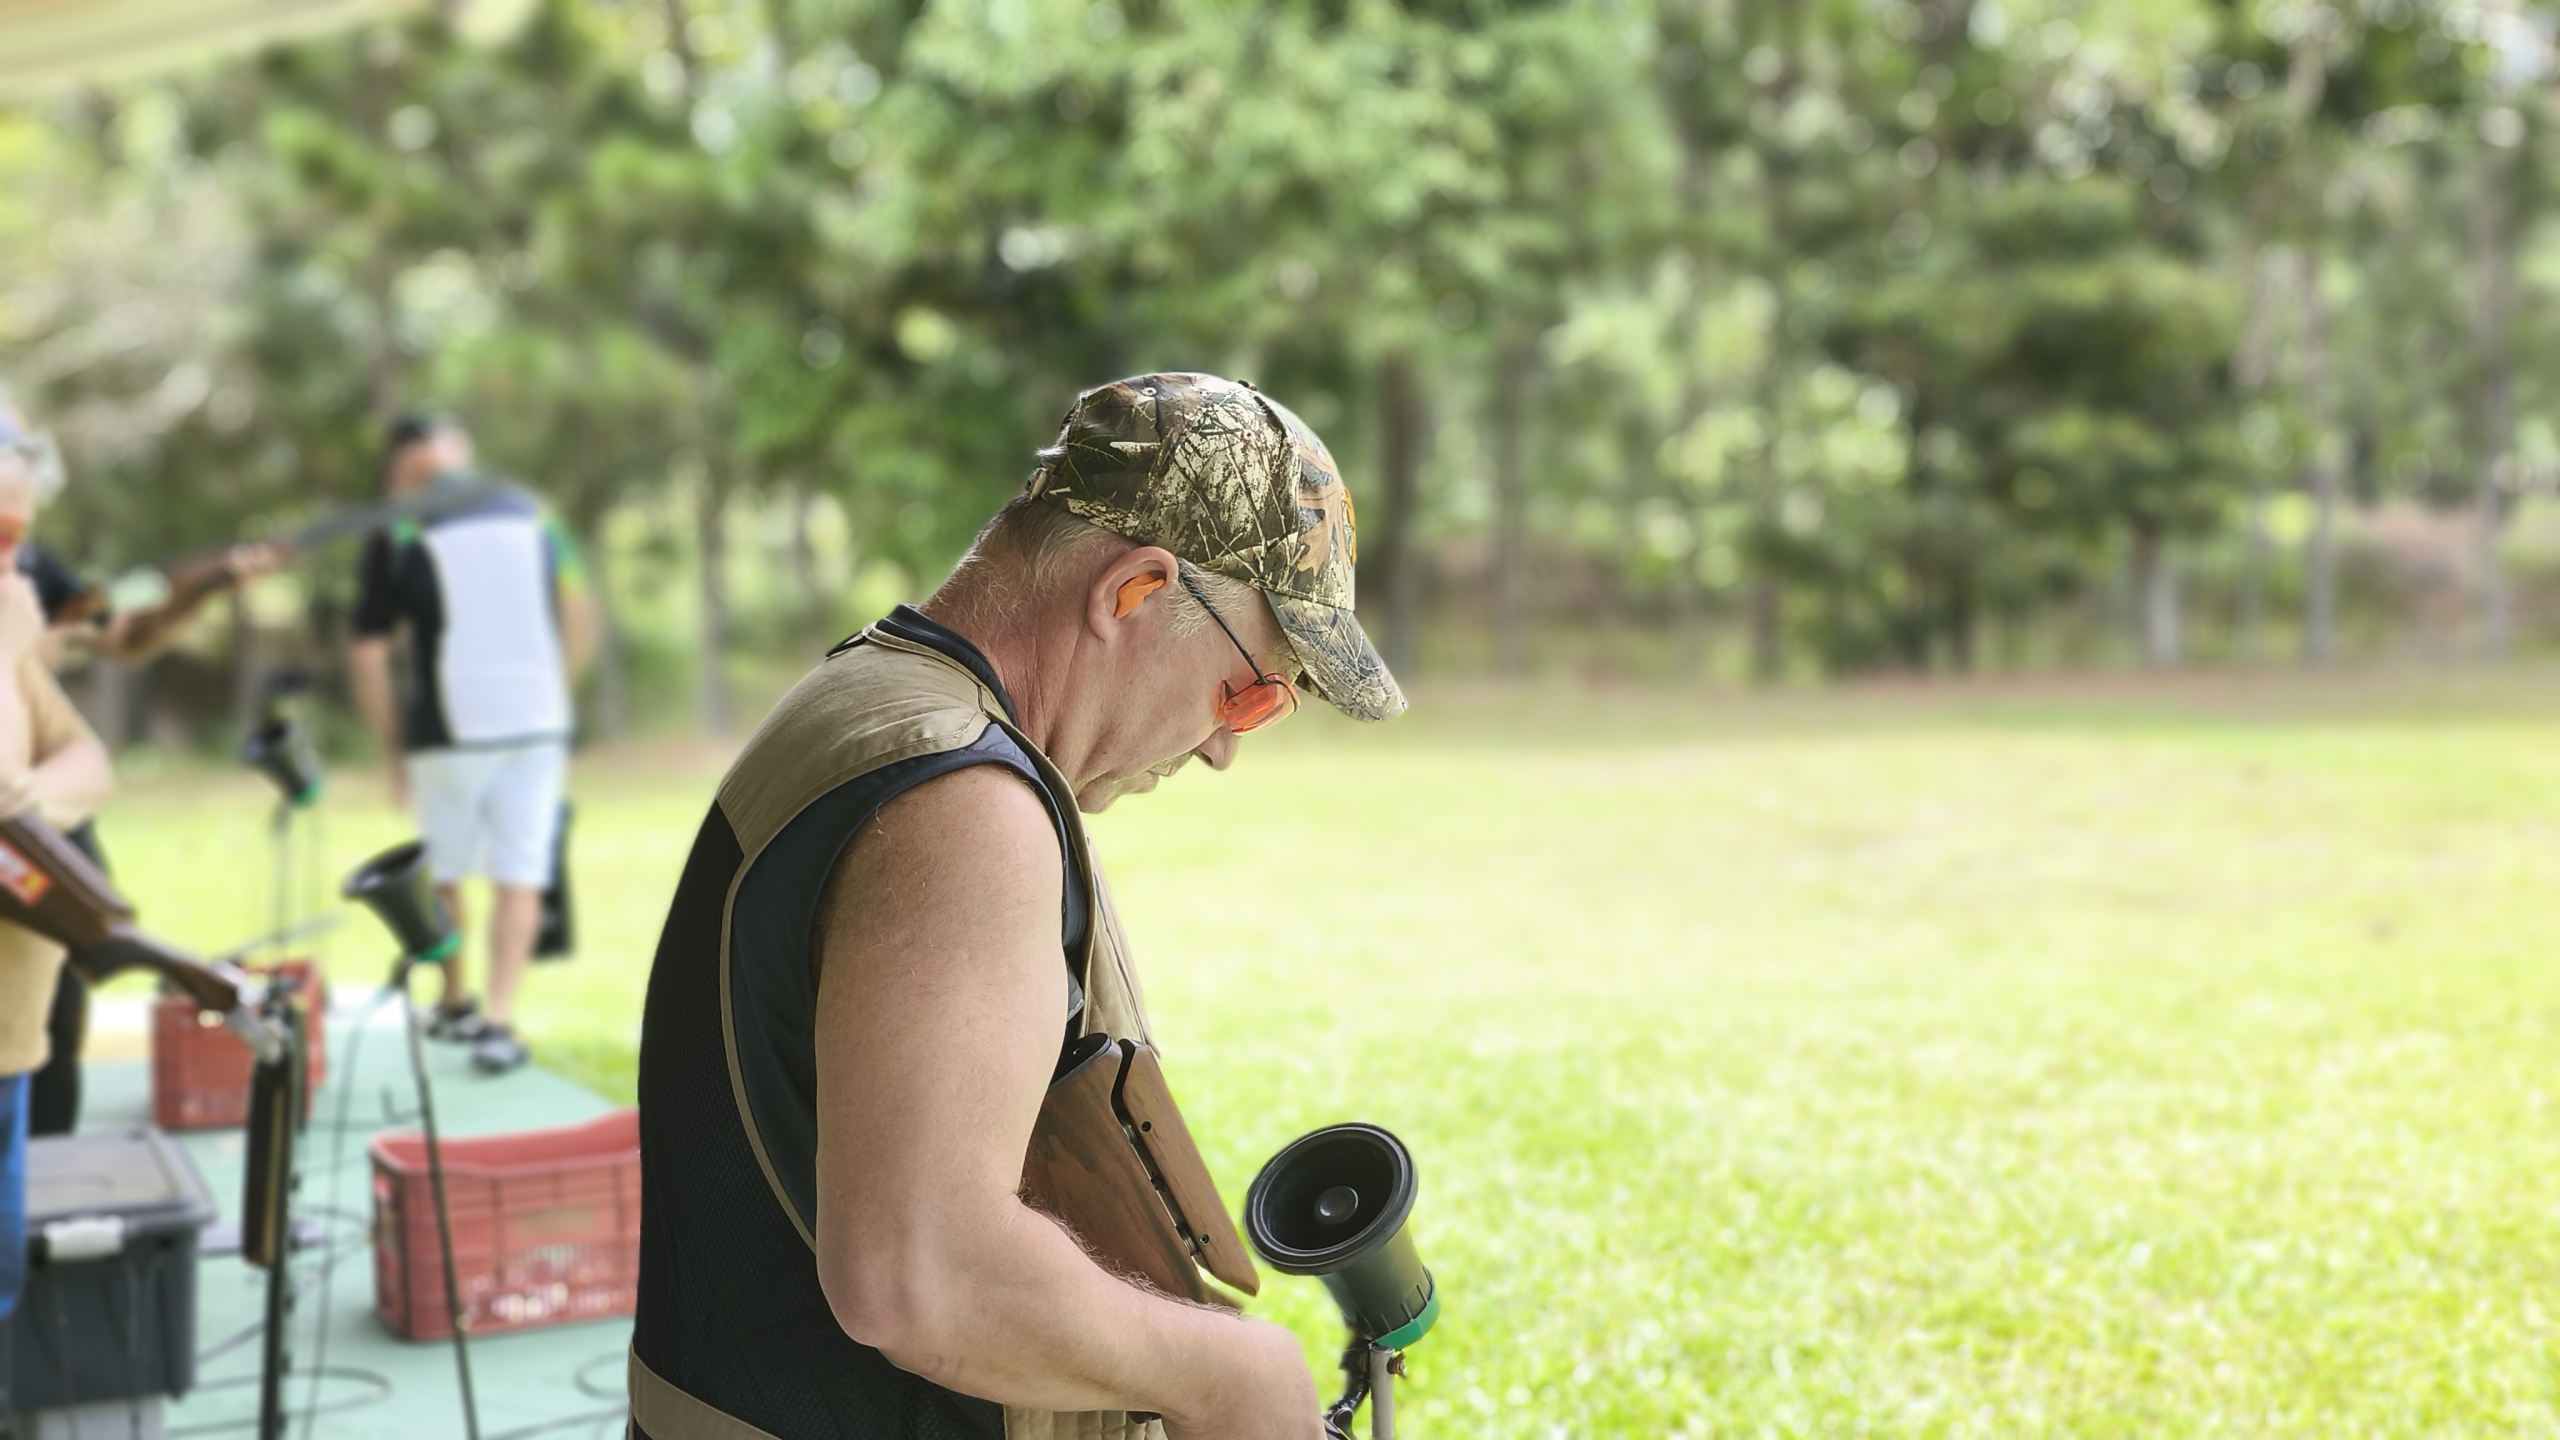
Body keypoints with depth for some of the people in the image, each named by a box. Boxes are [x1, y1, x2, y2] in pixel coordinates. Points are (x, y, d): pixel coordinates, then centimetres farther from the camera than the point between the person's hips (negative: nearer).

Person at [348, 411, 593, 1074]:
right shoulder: (530, 513, 8)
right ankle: (499, 1020, -5)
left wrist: (394, 749, 8)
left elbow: (367, 654, 0)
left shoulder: (398, 535, 0)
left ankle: (455, 1005, 30)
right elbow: (580, 620, 10)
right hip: (537, 724, 2)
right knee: (519, 875, 4)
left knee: (444, 872, 17)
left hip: (449, 732, -2)